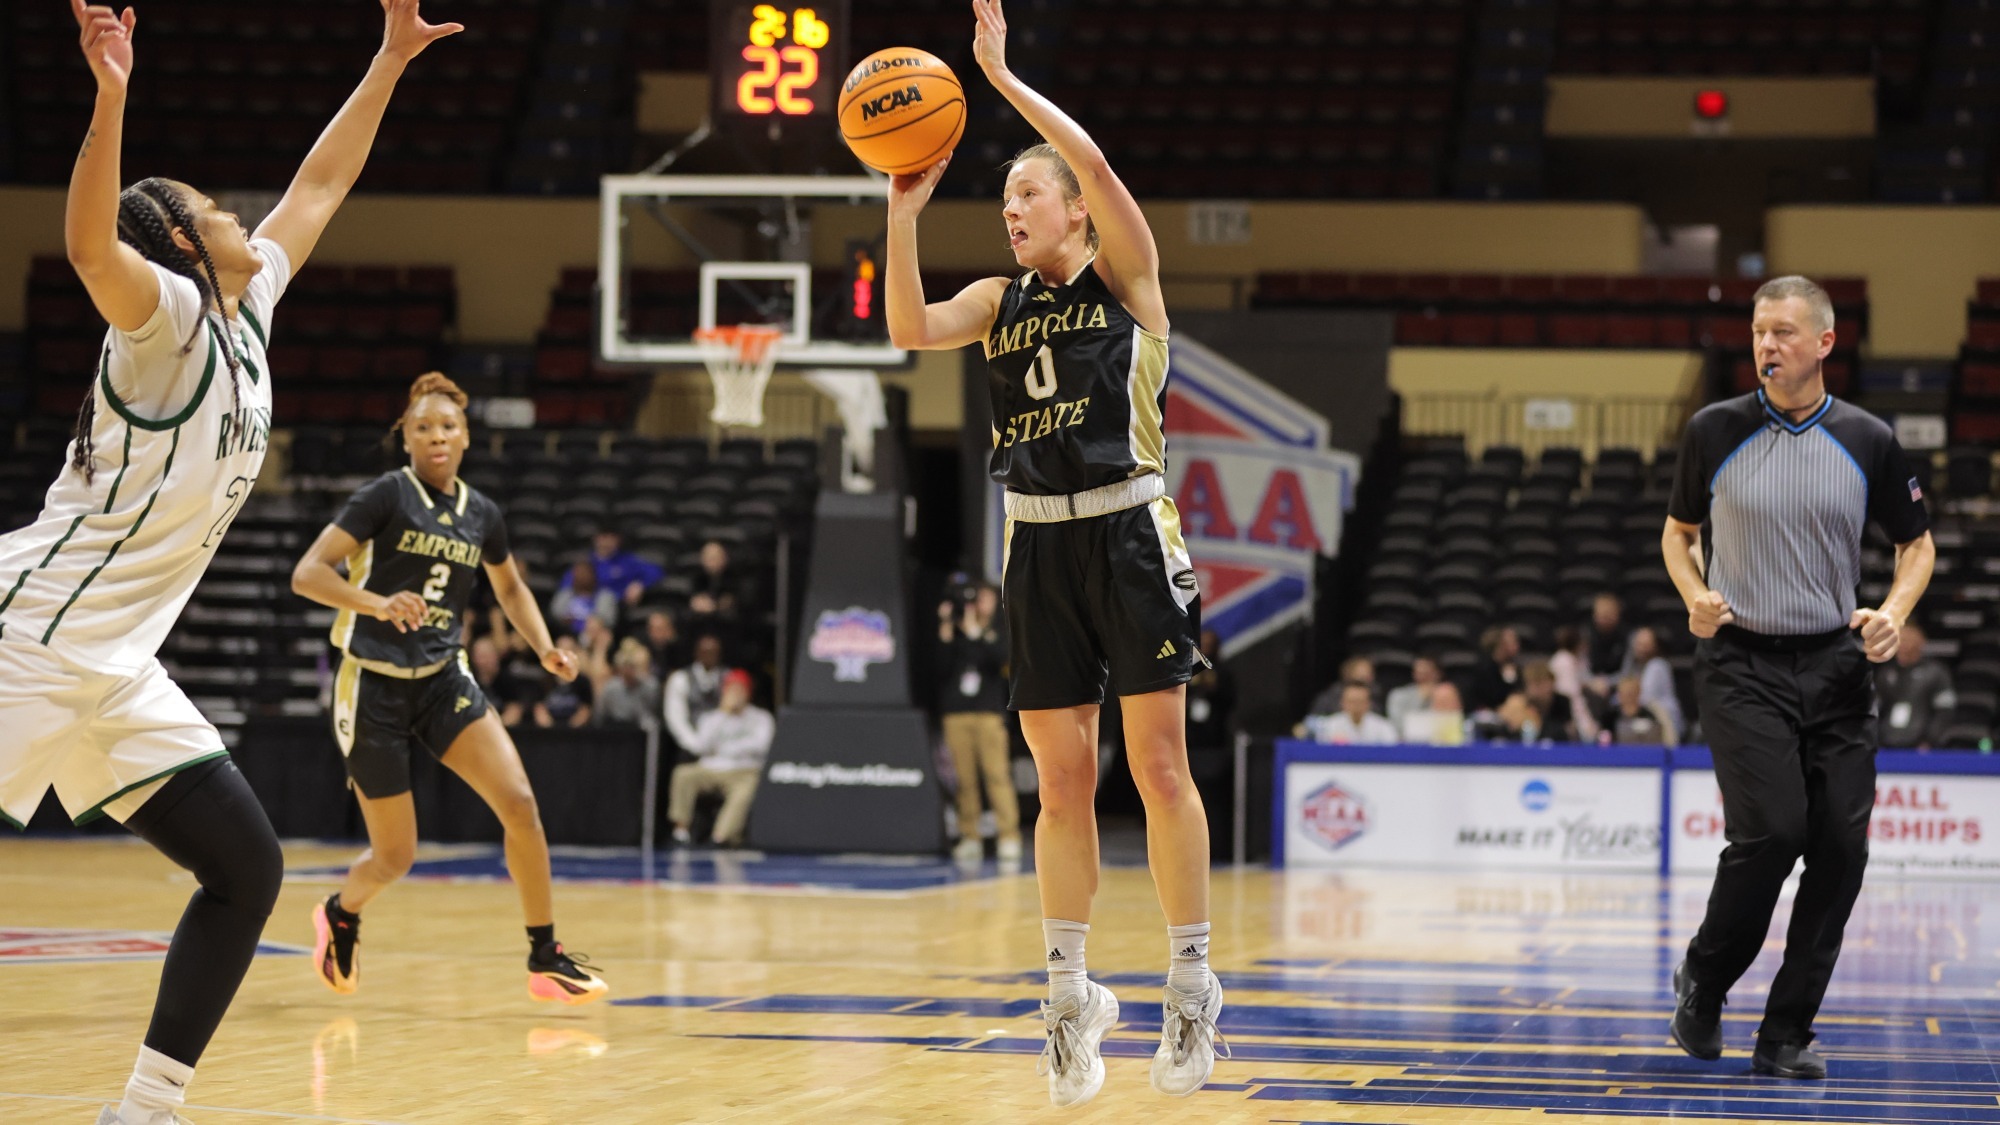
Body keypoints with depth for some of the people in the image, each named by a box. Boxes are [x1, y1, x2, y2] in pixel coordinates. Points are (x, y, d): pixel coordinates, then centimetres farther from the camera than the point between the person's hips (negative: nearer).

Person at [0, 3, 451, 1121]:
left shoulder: (249, 312, 13)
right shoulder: (170, 315, -9)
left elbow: (319, 186, 25)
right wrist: (112, 99, -44)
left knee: (246, 869, 4)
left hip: (115, 671, 9)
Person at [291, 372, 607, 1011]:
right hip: (374, 689, -4)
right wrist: (378, 604, -33)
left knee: (519, 802, -16)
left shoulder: (482, 515, 5)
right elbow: (306, 574, -18)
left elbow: (510, 587, 24)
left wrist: (545, 649, 7)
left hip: (444, 682, 4)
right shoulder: (386, 497, -11)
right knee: (395, 856, 3)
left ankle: (545, 960, -5)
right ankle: (340, 914, 38)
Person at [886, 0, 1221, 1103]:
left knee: (1159, 766, -6)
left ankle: (1191, 983, 1)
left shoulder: (1123, 278, 0)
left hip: (1129, 534, -4)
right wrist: (904, 214, -12)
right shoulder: (1000, 299, 13)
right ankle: (1070, 994, 11)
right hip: (1039, 545, 4)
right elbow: (911, 330, -4)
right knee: (1061, 781, 5)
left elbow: (1097, 164, -17)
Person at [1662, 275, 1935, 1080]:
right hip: (1741, 663, -2)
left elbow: (1916, 541, 13)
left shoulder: (1868, 442, 2)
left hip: (1836, 666, 2)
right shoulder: (1715, 431, 0)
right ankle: (1703, 982, 9)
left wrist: (1894, 611, -6)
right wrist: (1695, 596, -6)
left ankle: (1786, 1035, 8)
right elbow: (1678, 531, 13)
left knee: (1840, 847, -3)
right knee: (1770, 830, -17)